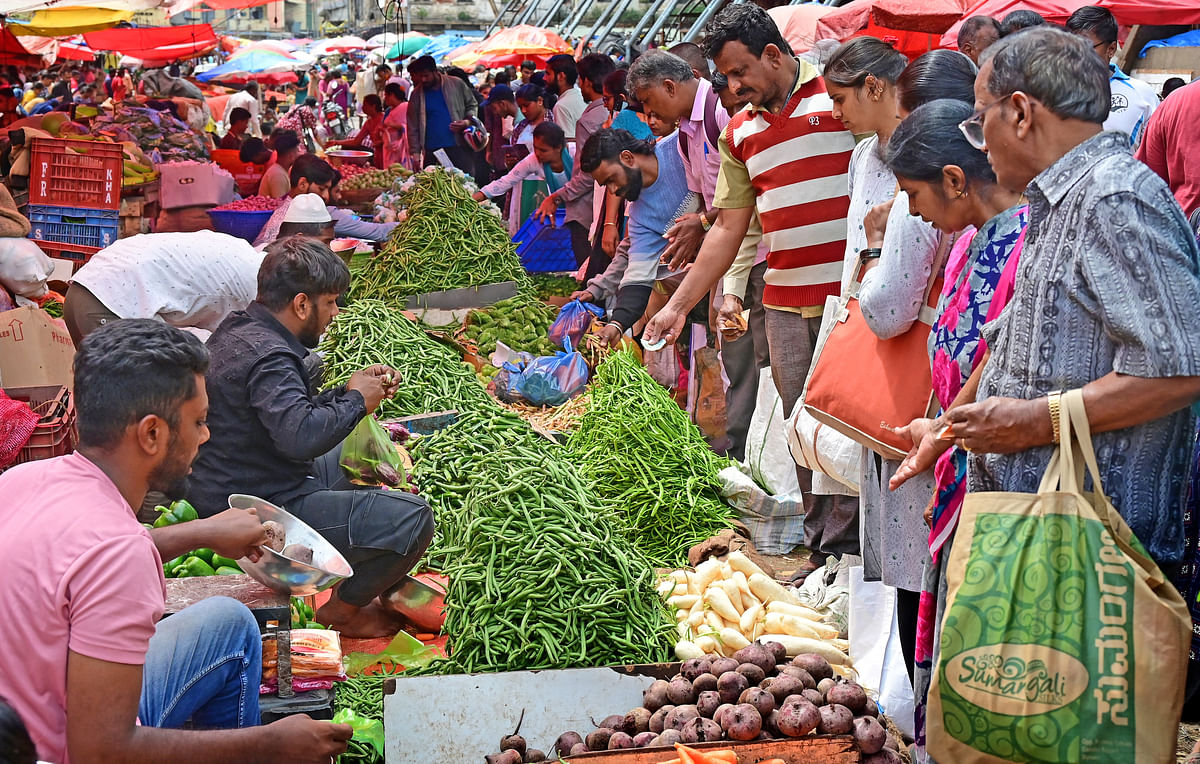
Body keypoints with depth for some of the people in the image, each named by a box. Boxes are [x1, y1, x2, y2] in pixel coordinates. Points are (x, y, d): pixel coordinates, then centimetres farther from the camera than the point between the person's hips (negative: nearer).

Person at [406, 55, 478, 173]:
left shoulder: (457, 84, 3)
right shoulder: (417, 94, 6)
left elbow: (472, 105, 15)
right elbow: (413, 127, 5)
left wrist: (467, 121, -7)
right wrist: (416, 154, -1)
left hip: (460, 149, -1)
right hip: (432, 152, 1)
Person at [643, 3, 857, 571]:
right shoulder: (739, 132, 16)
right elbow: (729, 228, 18)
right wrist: (678, 305, 14)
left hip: (853, 294, -5)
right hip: (784, 305, 5)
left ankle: (846, 547, 3)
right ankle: (821, 549, 15)